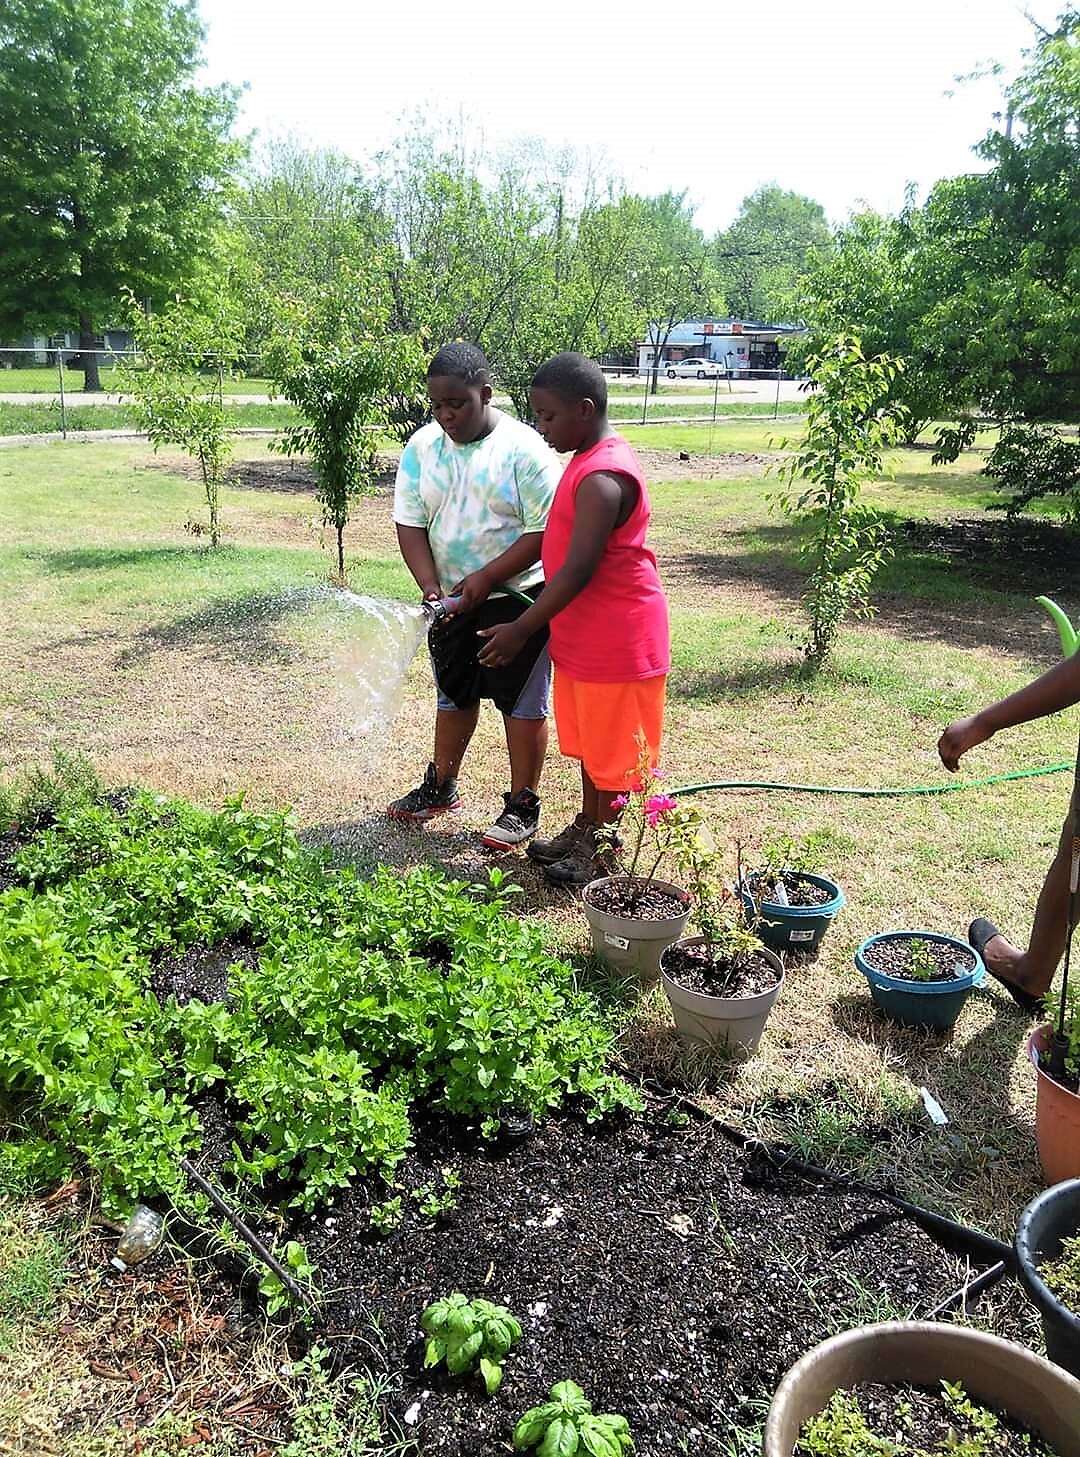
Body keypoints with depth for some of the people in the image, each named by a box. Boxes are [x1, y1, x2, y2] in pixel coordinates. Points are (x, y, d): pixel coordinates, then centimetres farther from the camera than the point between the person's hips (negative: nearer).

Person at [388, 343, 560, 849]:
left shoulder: (523, 448, -16)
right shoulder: (422, 447, -1)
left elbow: (544, 532, -18)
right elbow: (410, 524, -1)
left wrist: (486, 579, -22)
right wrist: (430, 587, -15)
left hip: (518, 597, -5)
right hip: (453, 599, 5)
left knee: (522, 702, 3)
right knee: (454, 695, 19)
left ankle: (523, 805, 16)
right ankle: (440, 787, 35)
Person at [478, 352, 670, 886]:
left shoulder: (602, 479, -24)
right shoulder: (593, 458, 9)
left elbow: (578, 571, -26)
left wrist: (520, 629, -20)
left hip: (616, 638, -10)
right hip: (584, 633, 10)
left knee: (612, 750, 5)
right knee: (590, 742, 21)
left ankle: (606, 857, 19)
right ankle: (587, 830, 37)